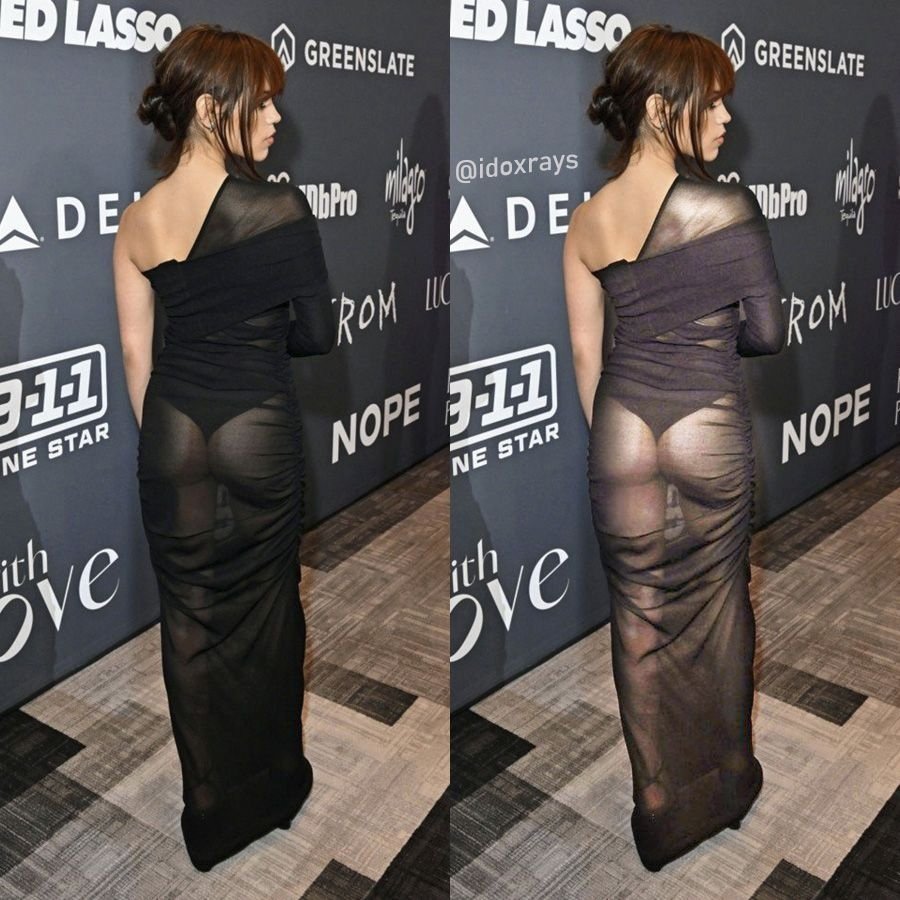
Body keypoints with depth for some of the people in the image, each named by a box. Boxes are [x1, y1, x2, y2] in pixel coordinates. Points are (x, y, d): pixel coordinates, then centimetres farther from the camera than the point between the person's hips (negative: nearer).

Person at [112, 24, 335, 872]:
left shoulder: (135, 220, 0)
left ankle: (210, 811, 29)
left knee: (189, 618, 14)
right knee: (263, 612, 14)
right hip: (259, 431, -3)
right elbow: (318, 333, -7)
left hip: (172, 431, 4)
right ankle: (269, 788, 34)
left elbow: (136, 351, 4)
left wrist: (159, 439, 16)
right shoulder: (280, 208, -15)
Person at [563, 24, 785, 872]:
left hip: (621, 428, 3)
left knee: (638, 614, 12)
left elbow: (585, 348, 5)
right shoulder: (728, 207, -15)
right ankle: (725, 784, 35)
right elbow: (769, 332, -7)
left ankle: (660, 804, 25)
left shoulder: (585, 220, -1)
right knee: (716, 603, 16)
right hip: (709, 429, -3)